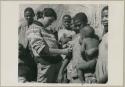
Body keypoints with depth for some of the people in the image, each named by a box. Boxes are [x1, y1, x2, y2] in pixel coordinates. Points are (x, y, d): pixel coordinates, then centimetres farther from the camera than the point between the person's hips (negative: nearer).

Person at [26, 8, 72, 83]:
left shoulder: (46, 30, 22)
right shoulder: (34, 29, -5)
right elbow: (41, 49, -17)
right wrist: (62, 51, -19)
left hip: (57, 62, 8)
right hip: (46, 64, -8)